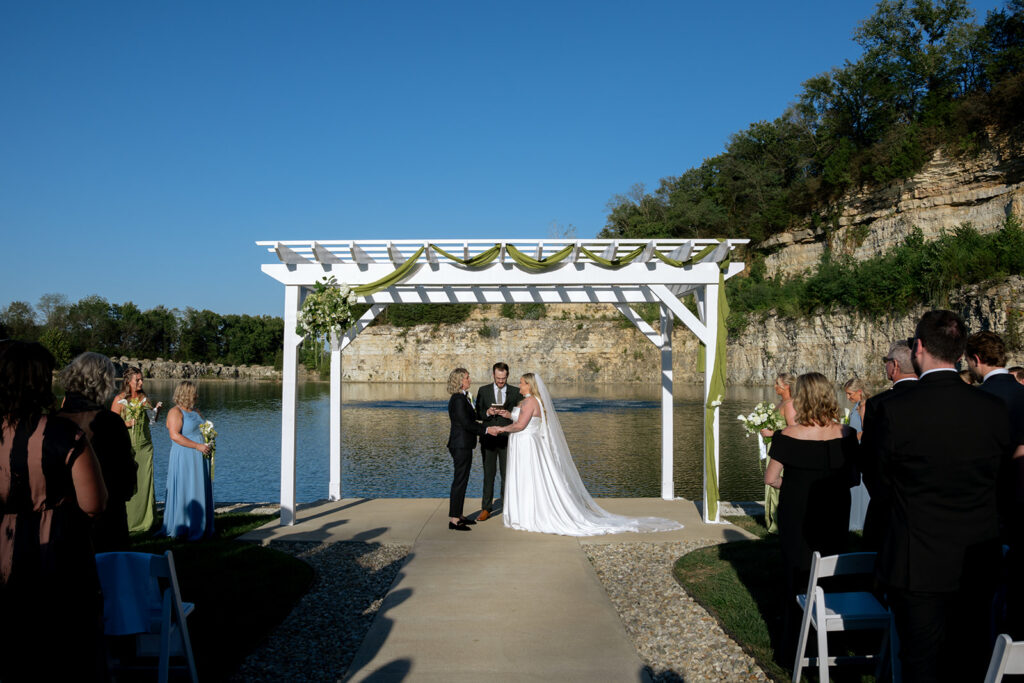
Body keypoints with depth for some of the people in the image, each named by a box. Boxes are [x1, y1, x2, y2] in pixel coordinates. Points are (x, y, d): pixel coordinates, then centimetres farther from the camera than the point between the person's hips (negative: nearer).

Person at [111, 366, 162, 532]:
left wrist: (156, 410, -3)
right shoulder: (119, 400, -2)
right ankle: (125, 521, 8)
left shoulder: (145, 398, 9)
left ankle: (145, 520, 10)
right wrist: (127, 424, -17)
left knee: (145, 482, 3)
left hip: (144, 446, 3)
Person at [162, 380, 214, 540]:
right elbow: (175, 435, -19)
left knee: (201, 492, 9)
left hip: (199, 459, 8)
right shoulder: (175, 412, -8)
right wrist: (198, 446, -21)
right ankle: (180, 529, 4)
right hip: (184, 459, -8)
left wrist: (209, 442, 4)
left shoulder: (195, 412, 18)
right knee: (184, 493, -4)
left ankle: (199, 527, 16)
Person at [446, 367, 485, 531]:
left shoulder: (461, 398, 14)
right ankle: (453, 520, 0)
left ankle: (458, 516, 24)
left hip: (463, 445, 10)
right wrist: (486, 430, -14)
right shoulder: (458, 399, -17)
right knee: (459, 481, -5)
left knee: (462, 481, 15)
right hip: (461, 445, -10)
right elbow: (466, 424, -20)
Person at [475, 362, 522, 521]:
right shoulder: (483, 391, 6)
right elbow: (477, 415, 5)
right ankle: (486, 508, 11)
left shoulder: (515, 392, 4)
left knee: (507, 474, 4)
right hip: (488, 439, 0)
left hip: (507, 439, 0)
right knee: (488, 474, 4)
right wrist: (487, 413, -15)